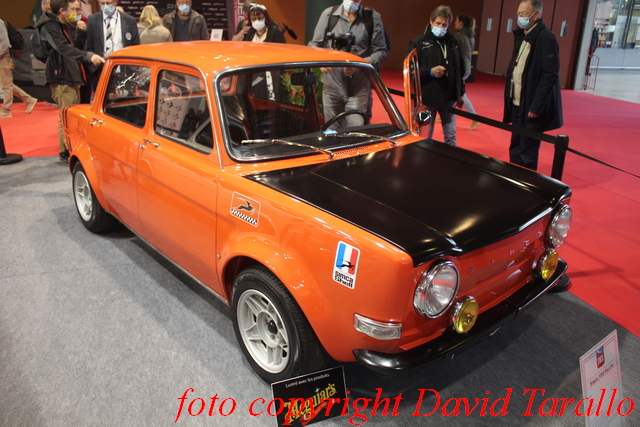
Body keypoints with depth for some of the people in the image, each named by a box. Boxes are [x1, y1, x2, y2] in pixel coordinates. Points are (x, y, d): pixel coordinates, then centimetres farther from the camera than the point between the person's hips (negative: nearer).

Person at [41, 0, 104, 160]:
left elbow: (75, 47, 16)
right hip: (61, 79, -10)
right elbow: (64, 48, -31)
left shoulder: (66, 26, 19)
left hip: (72, 78, 10)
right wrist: (89, 56, -42)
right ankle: (66, 152, 0)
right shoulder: (50, 27, -13)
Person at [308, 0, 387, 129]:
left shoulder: (373, 18, 4)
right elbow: (314, 45, 11)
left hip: (359, 89, -1)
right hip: (332, 86, 2)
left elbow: (381, 52, 3)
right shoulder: (329, 14, 6)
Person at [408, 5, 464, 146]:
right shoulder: (418, 43, -3)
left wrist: (460, 94, 18)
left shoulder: (453, 42, 12)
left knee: (451, 135, 8)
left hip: (449, 97, 4)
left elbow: (459, 70, 18)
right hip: (427, 98, -4)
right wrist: (430, 72, -22)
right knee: (425, 136, 5)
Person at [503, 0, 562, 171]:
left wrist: (536, 106, -21)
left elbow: (550, 76, -18)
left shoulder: (546, 38, -13)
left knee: (527, 152, 1)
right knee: (515, 150, 15)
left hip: (531, 108, -8)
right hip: (517, 105, 8)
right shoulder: (522, 37, 13)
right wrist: (510, 100, 9)